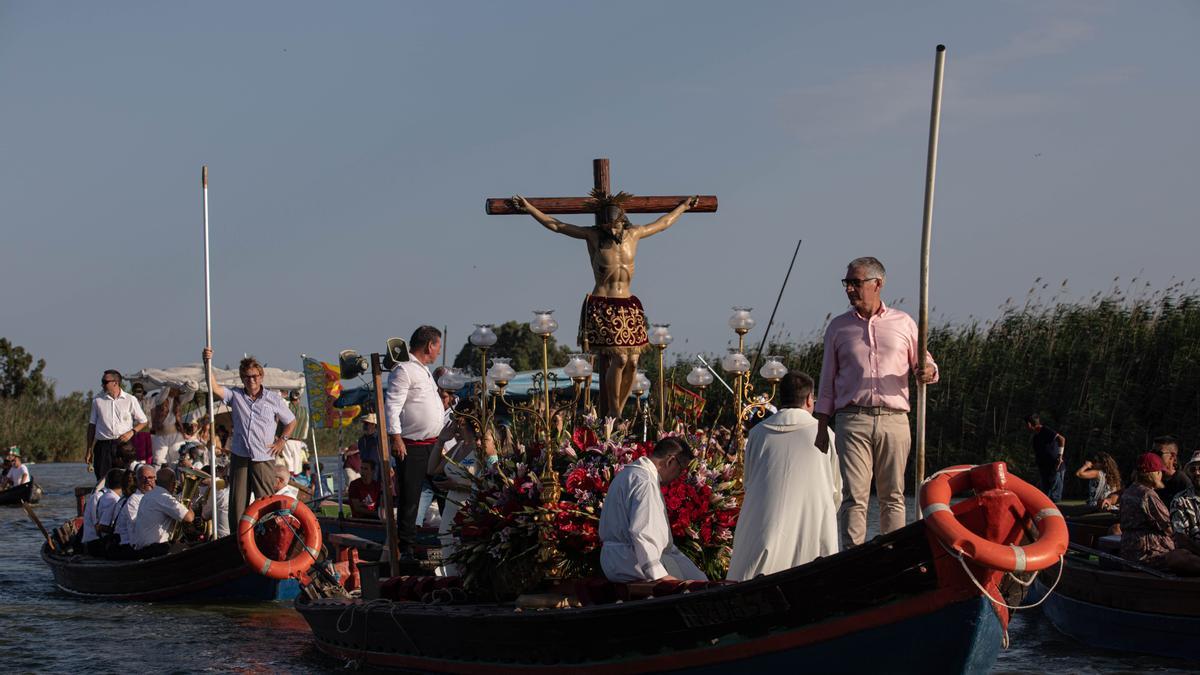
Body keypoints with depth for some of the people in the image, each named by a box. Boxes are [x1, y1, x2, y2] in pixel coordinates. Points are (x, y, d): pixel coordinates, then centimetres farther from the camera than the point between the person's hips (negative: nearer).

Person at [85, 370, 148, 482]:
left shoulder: (130, 400, 5)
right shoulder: (97, 400, 8)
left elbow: (143, 422, 12)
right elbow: (92, 425, 12)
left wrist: (132, 432, -8)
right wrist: (89, 449, 9)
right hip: (103, 445, 1)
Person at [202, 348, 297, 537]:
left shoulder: (274, 399, 5)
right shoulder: (235, 395, 7)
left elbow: (291, 422, 14)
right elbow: (214, 388, -9)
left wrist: (282, 440, 0)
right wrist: (207, 364, -20)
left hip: (264, 459, -2)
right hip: (240, 457, 2)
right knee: (237, 502, 4)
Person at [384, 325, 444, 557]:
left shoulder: (425, 371, 19)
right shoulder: (403, 370, -12)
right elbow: (392, 405, -18)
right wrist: (396, 437, -23)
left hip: (430, 443, 9)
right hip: (411, 446, -9)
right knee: (409, 496, -6)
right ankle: (406, 545, -2)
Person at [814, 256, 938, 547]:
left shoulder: (903, 323, 12)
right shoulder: (838, 327, 14)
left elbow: (925, 363, 17)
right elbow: (828, 381, 15)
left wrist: (928, 371, -9)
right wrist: (822, 428, 8)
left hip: (894, 419, 0)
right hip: (852, 419, 0)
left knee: (892, 496, 1)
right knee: (854, 496, -8)